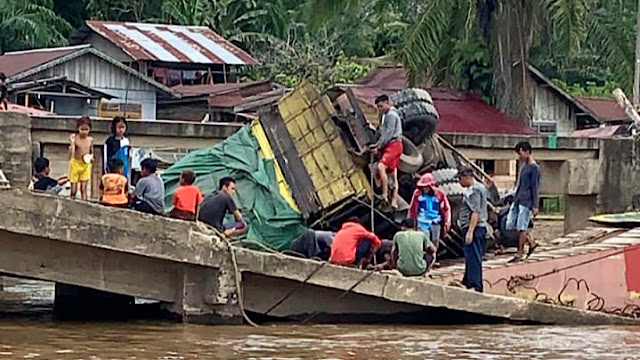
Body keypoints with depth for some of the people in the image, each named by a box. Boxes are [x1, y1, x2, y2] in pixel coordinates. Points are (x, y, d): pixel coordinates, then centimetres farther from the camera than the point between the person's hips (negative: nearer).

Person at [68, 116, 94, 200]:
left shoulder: (90, 140, 1)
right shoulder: (75, 138, -10)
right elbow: (70, 155, -14)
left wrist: (91, 157, -5)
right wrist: (72, 144, -26)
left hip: (86, 165, 2)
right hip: (75, 164, -2)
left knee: (83, 189, -1)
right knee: (74, 189, 4)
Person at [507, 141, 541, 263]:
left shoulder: (534, 168, -9)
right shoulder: (524, 166, 17)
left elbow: (535, 188, -12)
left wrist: (535, 206, -14)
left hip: (526, 202, -9)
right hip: (517, 200, 9)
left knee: (521, 228, -6)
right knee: (510, 225, 6)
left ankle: (519, 254, 2)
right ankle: (531, 243, 17)